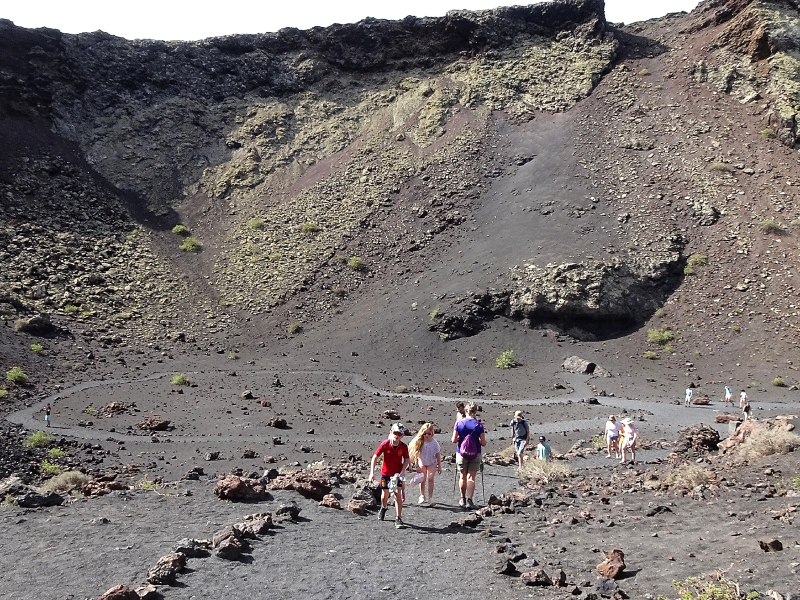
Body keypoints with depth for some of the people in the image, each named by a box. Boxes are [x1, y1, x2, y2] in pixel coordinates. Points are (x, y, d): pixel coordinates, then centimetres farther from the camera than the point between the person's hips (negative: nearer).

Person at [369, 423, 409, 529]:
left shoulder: (403, 447, -15)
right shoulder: (385, 444, -19)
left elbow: (406, 459, 1)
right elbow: (375, 457, -14)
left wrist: (403, 471, -15)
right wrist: (372, 472, -20)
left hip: (398, 473, 0)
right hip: (386, 473, 1)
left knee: (398, 494, -12)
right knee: (385, 495, 13)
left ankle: (399, 519, -7)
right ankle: (383, 508, 47)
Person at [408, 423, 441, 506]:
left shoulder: (434, 443, -16)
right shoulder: (419, 442, -15)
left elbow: (438, 455, -7)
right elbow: (416, 455, -6)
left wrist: (439, 466, -4)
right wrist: (417, 466, -5)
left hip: (432, 463, -1)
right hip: (422, 463, 2)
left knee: (430, 478, -15)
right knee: (422, 479, 6)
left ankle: (429, 498, -11)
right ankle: (422, 496, 28)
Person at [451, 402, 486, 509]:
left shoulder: (459, 423, -5)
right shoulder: (479, 425, -7)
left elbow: (454, 440, -6)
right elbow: (483, 443, -7)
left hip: (461, 453, 1)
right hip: (475, 455, -1)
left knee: (462, 476, 16)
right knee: (471, 477, 4)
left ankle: (463, 499, 25)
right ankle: (469, 500, -5)